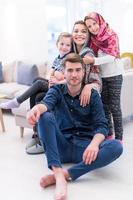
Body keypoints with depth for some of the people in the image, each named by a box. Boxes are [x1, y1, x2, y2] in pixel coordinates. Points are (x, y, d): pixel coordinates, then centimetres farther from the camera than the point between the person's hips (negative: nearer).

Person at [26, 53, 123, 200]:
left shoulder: (93, 95, 4)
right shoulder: (56, 91, 5)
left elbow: (102, 125, -6)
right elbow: (47, 103, -19)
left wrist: (94, 144, -29)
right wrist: (37, 108, -46)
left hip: (84, 147, 0)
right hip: (61, 146, 0)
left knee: (116, 146, -27)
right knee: (45, 116, -27)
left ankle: (64, 175, -34)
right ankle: (58, 175, -39)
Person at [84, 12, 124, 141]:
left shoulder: (112, 35, -12)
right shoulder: (92, 39, 2)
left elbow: (112, 56, -23)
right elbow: (90, 56, 8)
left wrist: (93, 60, -34)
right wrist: (88, 60, -13)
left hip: (114, 75, -5)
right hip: (101, 76, 5)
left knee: (114, 107, -5)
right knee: (104, 106, 11)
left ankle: (119, 137, 2)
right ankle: (108, 134, 22)